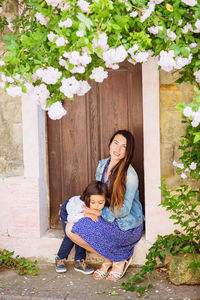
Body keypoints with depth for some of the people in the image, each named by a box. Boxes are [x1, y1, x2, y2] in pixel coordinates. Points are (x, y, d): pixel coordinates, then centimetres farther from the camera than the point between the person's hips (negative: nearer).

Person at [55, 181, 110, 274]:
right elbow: (70, 218, -40)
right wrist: (85, 215, -54)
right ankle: (60, 259, 5)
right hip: (67, 212, -3)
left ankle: (79, 262, 1)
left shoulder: (103, 208, -35)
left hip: (80, 215, 3)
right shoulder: (80, 205, -47)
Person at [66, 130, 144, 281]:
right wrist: (91, 208, -5)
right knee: (70, 228, -10)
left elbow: (124, 210, -19)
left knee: (77, 228, -21)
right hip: (107, 219, 8)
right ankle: (108, 260, 6)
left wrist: (98, 212, -16)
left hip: (126, 226, -8)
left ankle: (118, 260, -2)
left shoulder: (130, 175, -21)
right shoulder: (102, 164, 2)